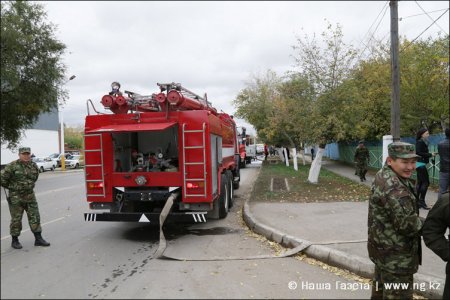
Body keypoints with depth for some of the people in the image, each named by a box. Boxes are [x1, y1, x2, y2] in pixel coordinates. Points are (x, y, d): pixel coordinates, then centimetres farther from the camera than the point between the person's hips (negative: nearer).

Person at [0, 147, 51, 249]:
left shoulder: (34, 166, 4)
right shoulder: (12, 166, -12)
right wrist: (12, 187, 5)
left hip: (30, 196, 4)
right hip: (16, 198, -4)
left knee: (35, 217, 4)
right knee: (16, 219, 6)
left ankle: (38, 239, 11)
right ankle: (15, 240, 20)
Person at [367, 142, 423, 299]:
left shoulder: (383, 175, 3)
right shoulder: (394, 188, -29)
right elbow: (408, 225, -28)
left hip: (384, 247, 10)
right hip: (395, 256, -10)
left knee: (381, 285, 27)